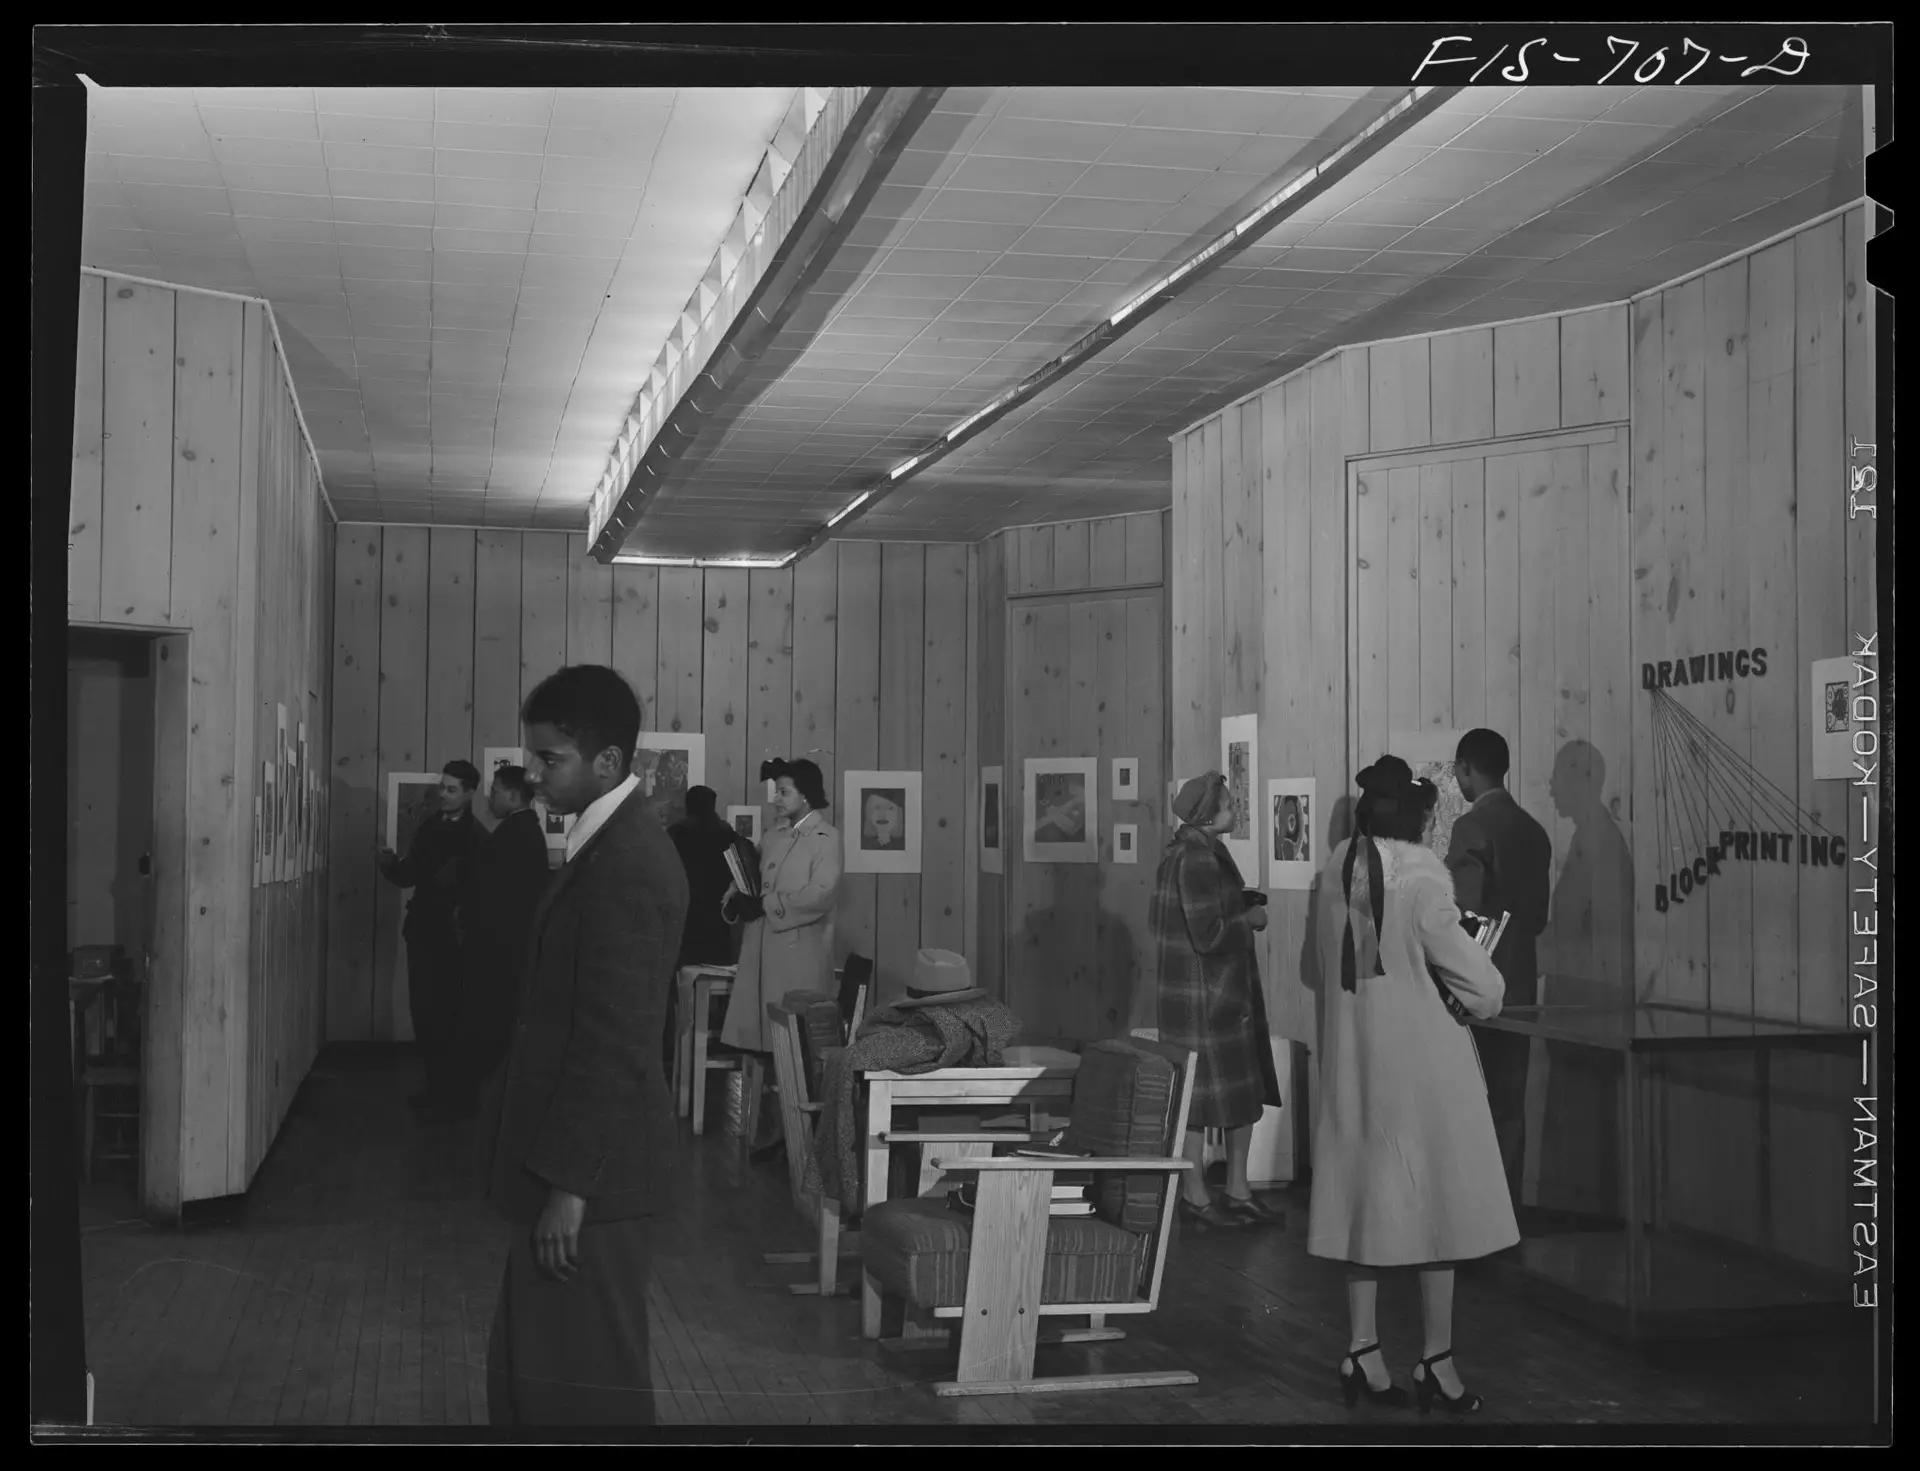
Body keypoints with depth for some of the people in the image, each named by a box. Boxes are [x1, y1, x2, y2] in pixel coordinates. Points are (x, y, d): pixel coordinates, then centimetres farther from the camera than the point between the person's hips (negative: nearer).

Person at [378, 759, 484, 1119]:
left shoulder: (474, 837, -10)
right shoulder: (429, 827, 9)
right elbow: (410, 875, 12)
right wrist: (391, 865, -7)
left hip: (451, 938, -7)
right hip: (422, 931, 7)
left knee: (446, 1015, 0)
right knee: (423, 1012, 11)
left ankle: (451, 1094, 10)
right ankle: (435, 1087, 22)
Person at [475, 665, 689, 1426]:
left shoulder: (627, 864, -20)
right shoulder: (608, 845, 11)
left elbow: (614, 1044, -22)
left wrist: (567, 1185, -19)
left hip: (589, 1169, -10)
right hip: (568, 1152, 10)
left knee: (580, 1384, 0)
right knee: (526, 1370, 16)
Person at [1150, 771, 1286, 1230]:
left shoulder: (1181, 851, 10)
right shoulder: (1198, 859, -21)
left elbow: (1157, 918, 17)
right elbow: (1208, 936, -25)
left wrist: (1237, 909, 15)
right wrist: (1249, 920, -9)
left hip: (1228, 992, 10)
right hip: (1205, 993, -10)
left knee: (1246, 1093, 13)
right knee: (1202, 1093, 1)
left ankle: (1237, 1191, 21)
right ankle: (1195, 1196, 12)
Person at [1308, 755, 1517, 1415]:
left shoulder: (1337, 866, -1)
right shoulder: (1419, 876, -17)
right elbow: (1476, 981, -15)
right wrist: (1482, 996, 6)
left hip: (1353, 1057, 5)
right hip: (1422, 1057, -5)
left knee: (1366, 1193, 12)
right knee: (1436, 1197, 5)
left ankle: (1362, 1352, 16)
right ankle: (1436, 1360, 11)